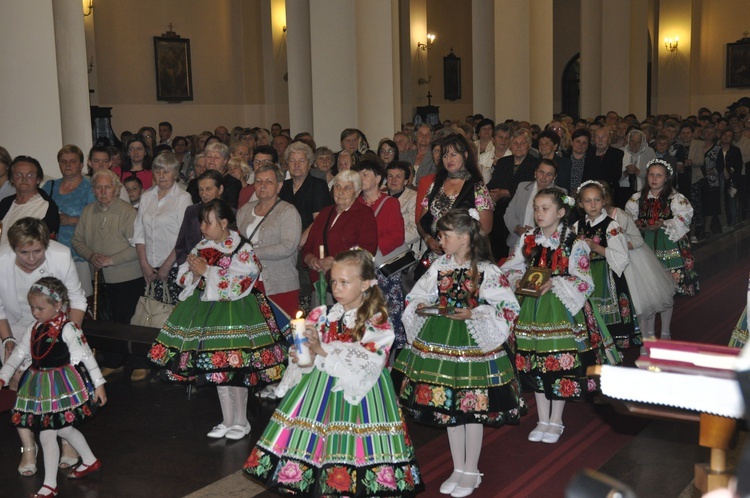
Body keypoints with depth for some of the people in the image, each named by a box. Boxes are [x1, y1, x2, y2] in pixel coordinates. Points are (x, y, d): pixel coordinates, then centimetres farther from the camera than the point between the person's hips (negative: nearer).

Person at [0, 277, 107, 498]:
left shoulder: (67, 329, -14)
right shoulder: (33, 330, 6)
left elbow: (86, 356, -12)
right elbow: (18, 354, 12)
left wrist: (98, 384, -11)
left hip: (62, 385, -7)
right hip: (40, 386, 7)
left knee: (47, 434, -4)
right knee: (63, 428, 16)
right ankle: (90, 461, 38)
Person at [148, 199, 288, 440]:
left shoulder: (243, 250, -10)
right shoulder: (201, 248, 9)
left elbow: (238, 284, -20)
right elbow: (183, 277, 8)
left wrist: (207, 271, -17)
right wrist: (195, 273, -14)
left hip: (234, 313, -6)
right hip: (206, 310, 6)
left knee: (234, 369, -3)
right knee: (217, 368, 12)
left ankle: (241, 422, 15)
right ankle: (227, 421, 25)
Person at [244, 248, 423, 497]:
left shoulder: (377, 322, -7)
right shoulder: (321, 316, 6)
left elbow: (365, 365, -17)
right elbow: (306, 355, 9)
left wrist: (323, 351, -21)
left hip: (360, 392, -4)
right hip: (320, 389, 4)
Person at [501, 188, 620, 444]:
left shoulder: (573, 244, -9)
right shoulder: (528, 240, 5)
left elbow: (585, 283, -11)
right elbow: (509, 268, 11)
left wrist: (555, 283, -22)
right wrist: (519, 281, -10)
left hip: (562, 309, -4)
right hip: (533, 308, 4)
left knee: (560, 365, 3)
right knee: (536, 365, 10)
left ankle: (556, 421, 21)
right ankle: (543, 420, 24)